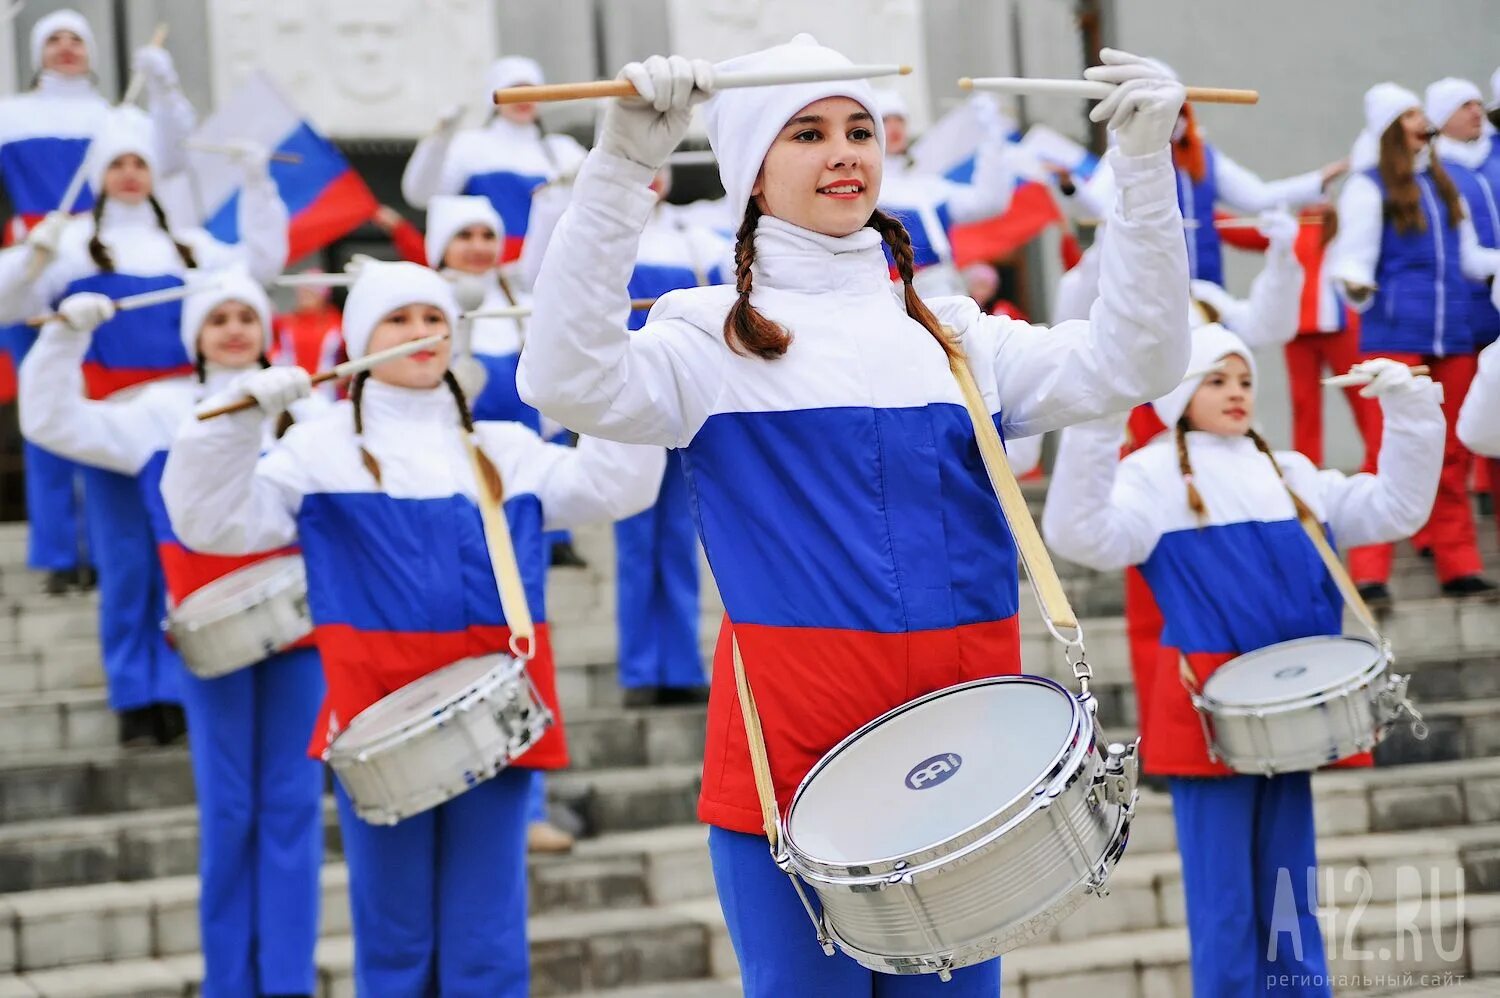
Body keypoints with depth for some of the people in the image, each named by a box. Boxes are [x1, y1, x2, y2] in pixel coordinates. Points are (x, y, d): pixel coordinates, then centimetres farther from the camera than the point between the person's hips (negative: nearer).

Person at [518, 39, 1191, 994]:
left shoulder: (950, 332, 15)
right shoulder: (711, 333, 0)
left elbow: (1130, 365, 4)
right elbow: (571, 382, -20)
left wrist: (1146, 165, -7)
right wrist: (622, 165, -27)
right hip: (795, 733, -4)